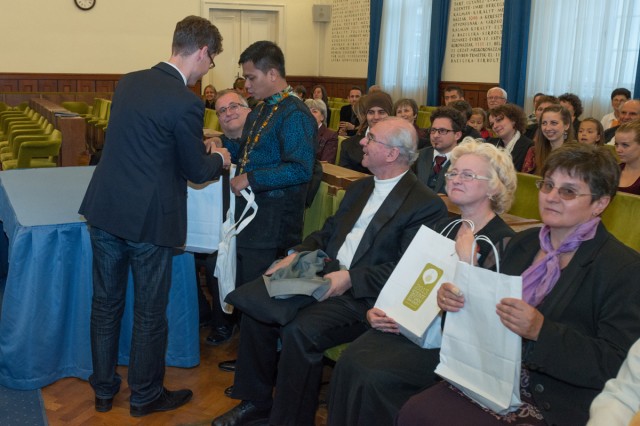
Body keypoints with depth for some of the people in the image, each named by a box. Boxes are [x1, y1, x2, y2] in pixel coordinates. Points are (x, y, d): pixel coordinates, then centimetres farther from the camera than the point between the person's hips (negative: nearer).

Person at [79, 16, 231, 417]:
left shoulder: (128, 82, 5)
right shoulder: (186, 102, -17)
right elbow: (196, 171, -9)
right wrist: (220, 159, 13)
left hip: (104, 210, 7)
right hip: (148, 219, -7)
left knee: (106, 302, 17)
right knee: (150, 311, 10)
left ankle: (104, 389, 32)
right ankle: (145, 396, 27)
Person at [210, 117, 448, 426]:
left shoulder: (427, 205, -10)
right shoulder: (359, 188, 16)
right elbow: (327, 233, 19)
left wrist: (351, 278, -22)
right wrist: (298, 254, 1)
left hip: (366, 296, -8)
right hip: (325, 276, 8)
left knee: (300, 331, -28)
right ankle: (256, 401, 12)